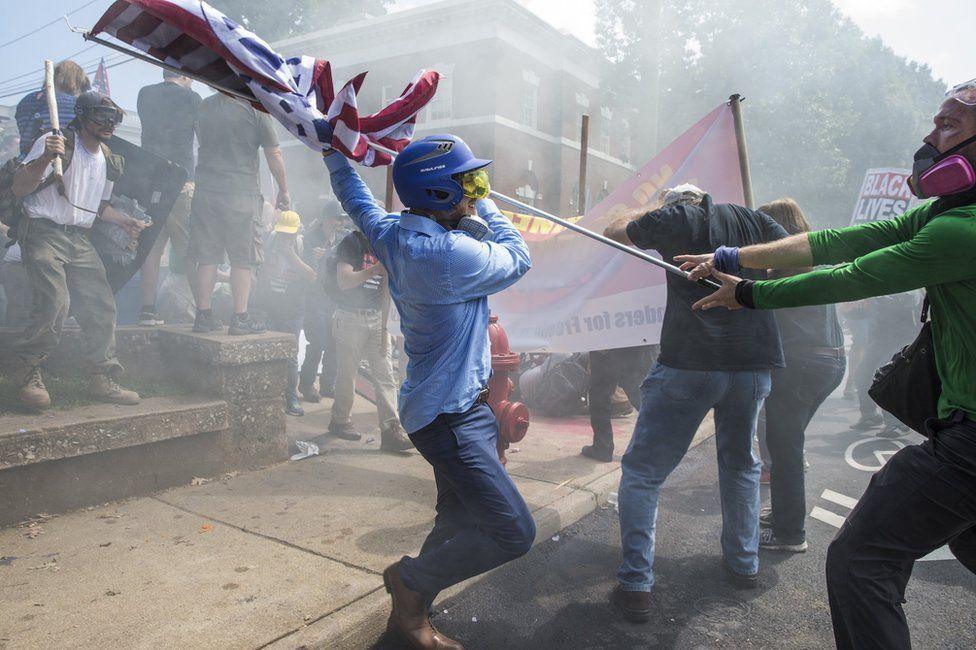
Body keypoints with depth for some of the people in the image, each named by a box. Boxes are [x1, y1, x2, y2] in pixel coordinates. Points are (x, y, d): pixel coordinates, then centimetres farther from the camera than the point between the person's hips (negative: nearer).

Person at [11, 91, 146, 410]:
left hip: (80, 240, 7)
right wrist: (45, 159, -31)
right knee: (55, 303, -23)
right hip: (44, 232, -7)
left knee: (102, 305, -1)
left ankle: (102, 380, 9)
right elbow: (19, 189, -16)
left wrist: (125, 222, 12)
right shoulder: (55, 143, -9)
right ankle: (30, 373, -4)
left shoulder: (109, 161, 14)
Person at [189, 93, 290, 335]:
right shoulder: (255, 108, -4)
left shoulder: (203, 106, 10)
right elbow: (274, 154, -3)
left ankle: (203, 315, 11)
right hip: (242, 193, -4)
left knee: (207, 257, 7)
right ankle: (240, 318, 1)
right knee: (242, 259, 1)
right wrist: (283, 190, 6)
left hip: (206, 191, 5)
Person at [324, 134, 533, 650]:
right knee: (514, 533, -7)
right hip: (449, 415, -10)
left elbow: (356, 200, 22)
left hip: (458, 405, 10)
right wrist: (482, 206, 5)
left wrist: (333, 149, 37)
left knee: (459, 521, 20)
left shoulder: (391, 235, 2)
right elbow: (517, 259, -7)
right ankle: (411, 579, 12)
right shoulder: (452, 254, -25)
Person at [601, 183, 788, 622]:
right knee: (741, 464, 27)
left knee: (642, 473, 4)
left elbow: (613, 231, 14)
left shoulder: (675, 220, 2)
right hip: (754, 365, 5)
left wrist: (649, 214, 28)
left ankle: (636, 585, 1)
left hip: (690, 364, -5)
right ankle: (744, 564, 36)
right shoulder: (750, 217, 13)